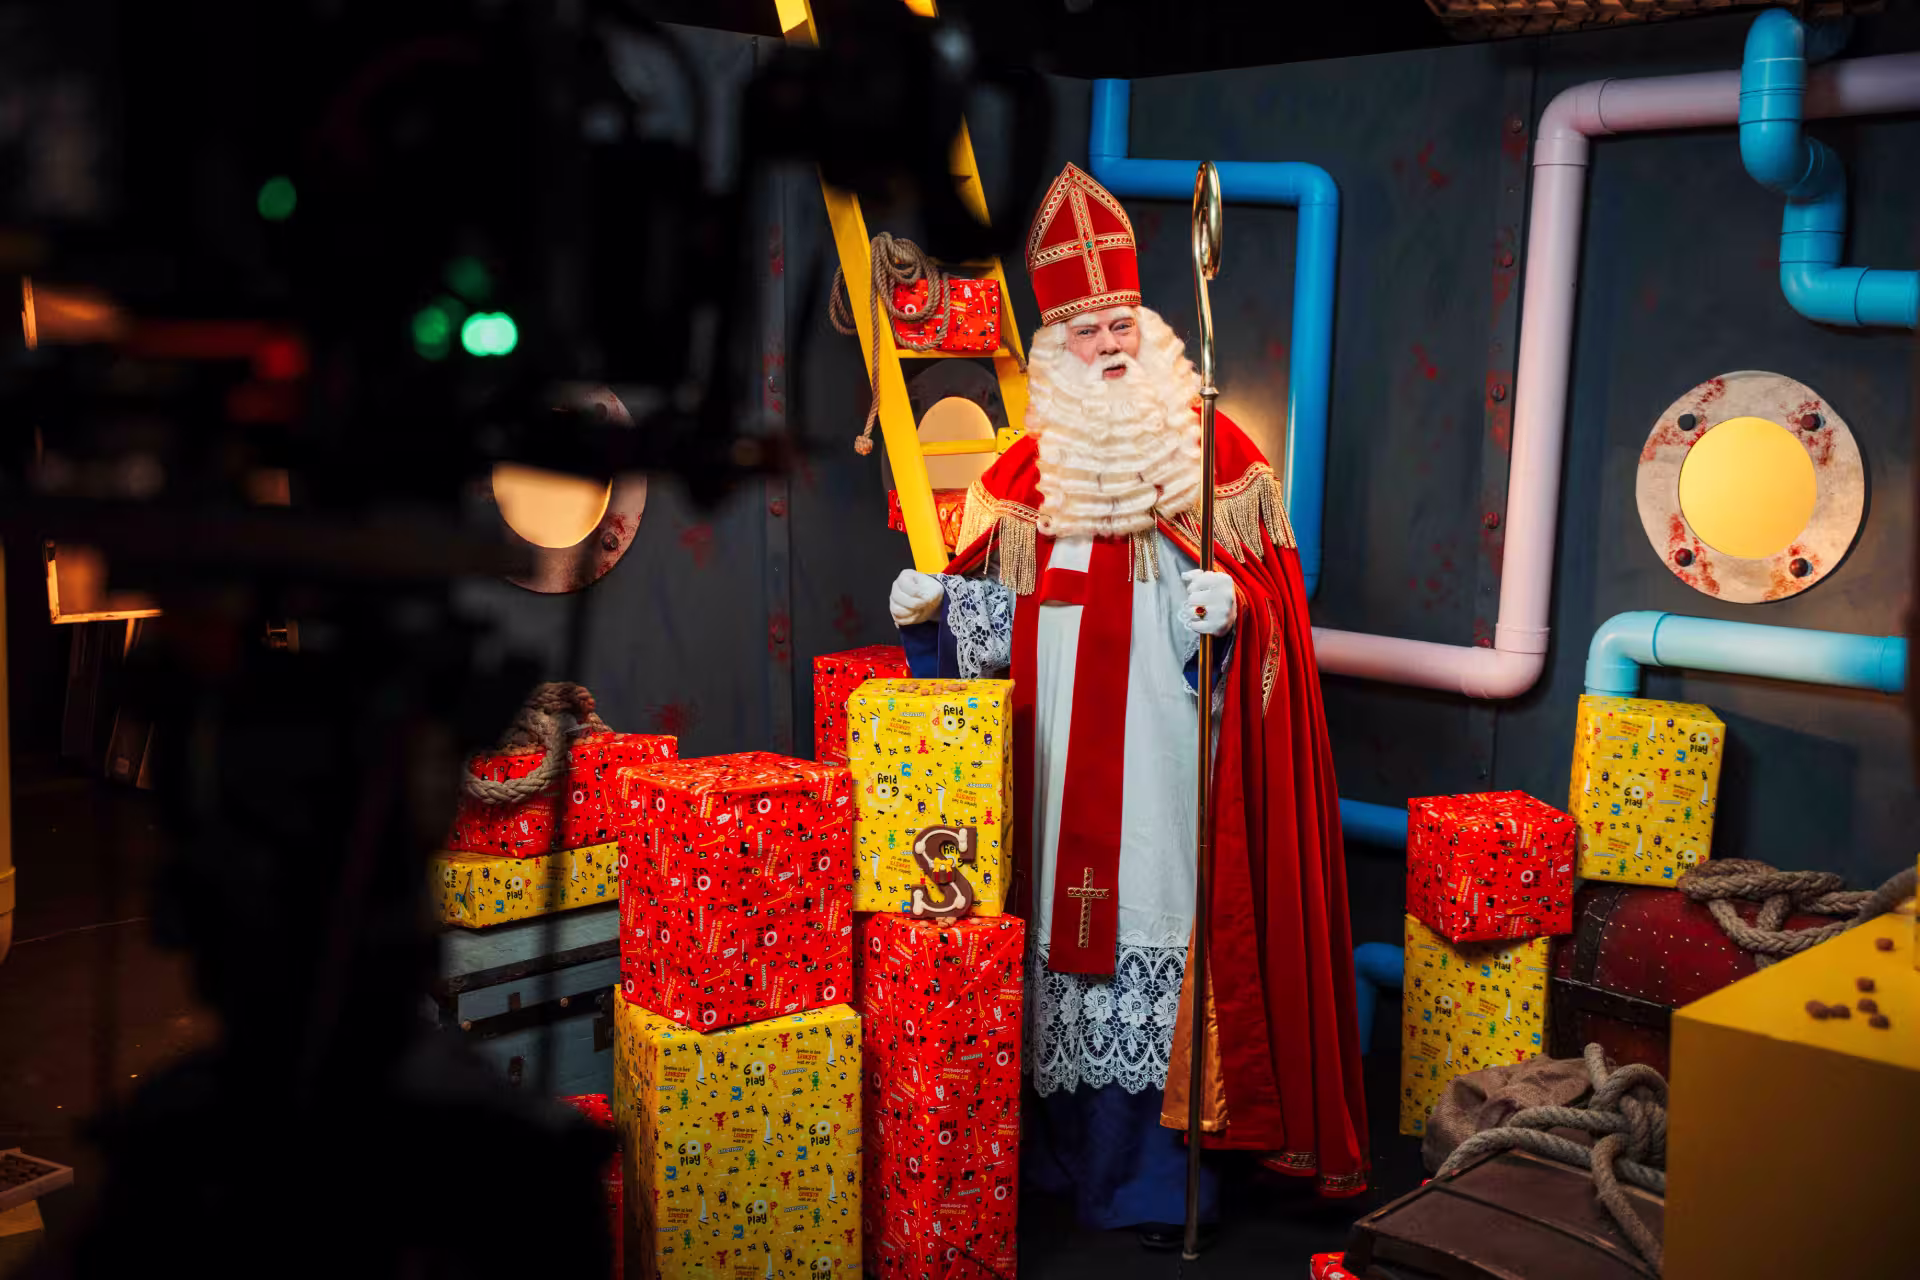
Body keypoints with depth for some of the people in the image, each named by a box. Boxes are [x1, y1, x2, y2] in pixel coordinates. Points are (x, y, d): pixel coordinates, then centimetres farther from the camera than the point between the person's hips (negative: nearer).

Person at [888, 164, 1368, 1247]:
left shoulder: (1212, 445, 3)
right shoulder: (1033, 463, 11)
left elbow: (1270, 580, 0)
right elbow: (993, 608, 14)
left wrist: (1229, 606, -21)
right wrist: (932, 605, -3)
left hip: (1166, 749, -3)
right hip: (1060, 750, 3)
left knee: (1161, 910, -5)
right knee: (1066, 909, 6)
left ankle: (1158, 1170, 6)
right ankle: (1068, 1141, 20)